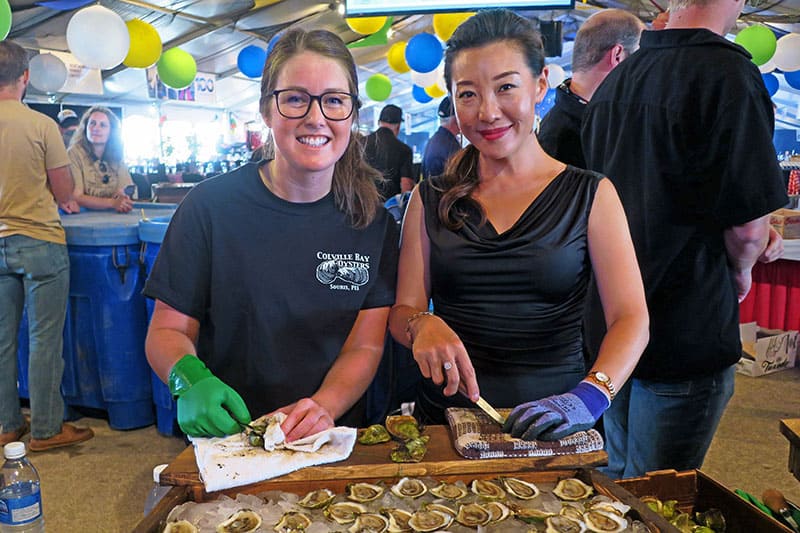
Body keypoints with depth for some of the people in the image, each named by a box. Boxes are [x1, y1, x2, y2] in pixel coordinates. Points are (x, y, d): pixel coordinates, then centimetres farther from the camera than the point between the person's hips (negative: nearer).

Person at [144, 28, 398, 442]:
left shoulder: (373, 222, 0)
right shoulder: (211, 206, -5)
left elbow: (365, 346, -1)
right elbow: (167, 329, 0)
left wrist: (323, 407, -19)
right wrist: (192, 381, -20)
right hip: (225, 438, 0)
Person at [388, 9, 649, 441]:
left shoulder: (591, 195, 1)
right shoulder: (431, 199, 5)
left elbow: (631, 319, -6)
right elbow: (402, 310, 4)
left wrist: (589, 396, -23)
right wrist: (423, 325, -19)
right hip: (446, 418, 1)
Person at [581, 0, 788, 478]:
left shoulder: (614, 83, 7)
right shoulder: (728, 74, -16)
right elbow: (747, 227, -18)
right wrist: (741, 271, 5)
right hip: (684, 335, -7)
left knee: (619, 480, 24)